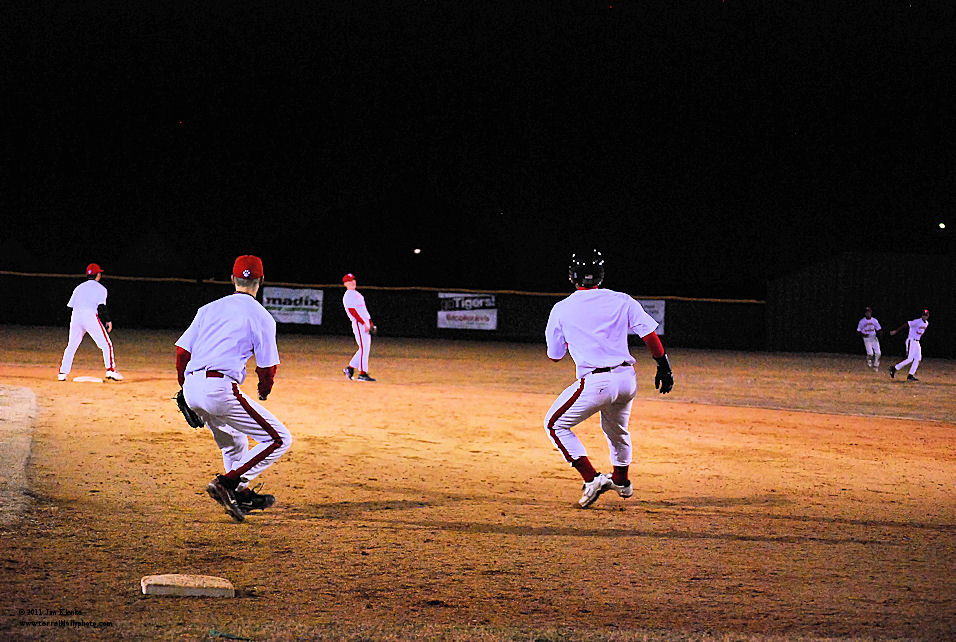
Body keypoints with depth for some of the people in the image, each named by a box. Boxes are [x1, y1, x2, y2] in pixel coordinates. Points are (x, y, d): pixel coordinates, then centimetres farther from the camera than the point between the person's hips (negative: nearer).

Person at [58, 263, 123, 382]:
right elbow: (101, 306, -3)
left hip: (75, 316, 5)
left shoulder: (79, 287, 24)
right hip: (91, 315, -5)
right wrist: (108, 321, 1)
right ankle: (110, 370, -13)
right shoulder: (100, 288, 10)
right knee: (106, 344, -1)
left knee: (72, 345, 13)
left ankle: (62, 372, 7)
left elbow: (70, 305, 18)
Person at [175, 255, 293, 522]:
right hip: (220, 387, -7)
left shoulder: (209, 309, 19)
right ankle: (227, 482, -13)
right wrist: (264, 391, 25)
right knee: (280, 439, -3)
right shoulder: (261, 317, 3)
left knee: (234, 443, 30)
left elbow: (182, 351, 15)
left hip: (191, 388, 8)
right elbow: (267, 367, 4)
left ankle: (242, 494, 29)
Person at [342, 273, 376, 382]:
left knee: (365, 348, 9)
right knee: (364, 348, -12)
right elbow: (352, 312, -16)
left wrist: (371, 323, 17)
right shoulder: (348, 296, -7)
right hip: (358, 324, -9)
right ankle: (362, 374, -10)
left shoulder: (357, 294, 23)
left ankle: (350, 368, 17)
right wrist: (364, 324, -21)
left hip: (365, 323, 9)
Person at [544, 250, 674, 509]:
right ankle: (621, 481, 49)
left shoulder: (561, 309, 1)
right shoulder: (622, 301, 5)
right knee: (616, 428, 31)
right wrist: (664, 368, 10)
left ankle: (592, 478, -2)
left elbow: (555, 355, 11)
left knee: (556, 424, 11)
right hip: (628, 380, 5)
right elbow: (650, 335, 1)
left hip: (596, 382, -5)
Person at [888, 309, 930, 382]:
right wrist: (896, 331, -22)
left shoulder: (926, 323, 9)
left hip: (917, 342, 9)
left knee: (918, 359, 0)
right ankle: (894, 368, 2)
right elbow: (905, 324, -19)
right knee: (909, 359, -12)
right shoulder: (917, 322, -17)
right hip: (911, 341, -9)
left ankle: (910, 376, 2)